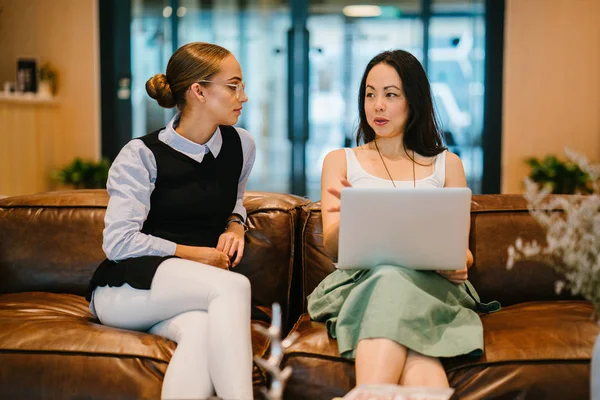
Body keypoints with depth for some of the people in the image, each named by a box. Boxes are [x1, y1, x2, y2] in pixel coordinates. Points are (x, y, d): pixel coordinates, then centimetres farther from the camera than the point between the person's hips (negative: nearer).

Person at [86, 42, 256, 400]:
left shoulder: (240, 146, 9)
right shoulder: (142, 155, -6)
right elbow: (119, 243, -12)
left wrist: (235, 225, 6)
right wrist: (192, 254, -12)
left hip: (192, 293, 4)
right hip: (126, 289, -4)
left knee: (202, 329, -37)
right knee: (233, 286, -33)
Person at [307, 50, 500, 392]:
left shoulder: (446, 164, 22)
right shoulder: (340, 161, 20)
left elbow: (462, 249, 16)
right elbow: (332, 245, 6)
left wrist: (458, 263, -11)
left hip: (428, 281, 0)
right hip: (362, 278, 0)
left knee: (394, 283, -40)